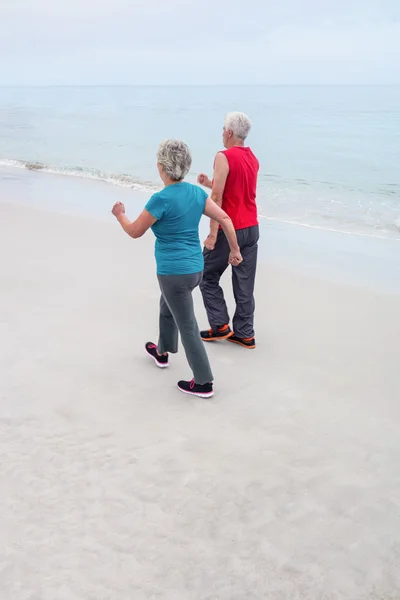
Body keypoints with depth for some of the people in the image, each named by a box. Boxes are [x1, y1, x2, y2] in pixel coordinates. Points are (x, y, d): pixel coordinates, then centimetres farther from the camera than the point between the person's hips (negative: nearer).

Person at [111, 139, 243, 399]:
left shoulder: (162, 199, -20)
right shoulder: (197, 192, 0)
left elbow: (135, 231, -9)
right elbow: (225, 218, 2)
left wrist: (120, 214, 10)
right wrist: (235, 250, 11)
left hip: (174, 272, -8)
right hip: (196, 268, 8)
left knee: (188, 326, 2)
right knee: (167, 308, 31)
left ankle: (204, 383, 10)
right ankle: (162, 352, 52)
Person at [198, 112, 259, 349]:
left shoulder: (224, 157, -14)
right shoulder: (253, 159, 10)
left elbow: (217, 198, -19)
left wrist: (213, 234, -18)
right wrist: (210, 183, 22)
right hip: (251, 229, 7)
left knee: (208, 277, 11)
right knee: (245, 284, 10)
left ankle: (220, 325, 10)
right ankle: (244, 333, 14)